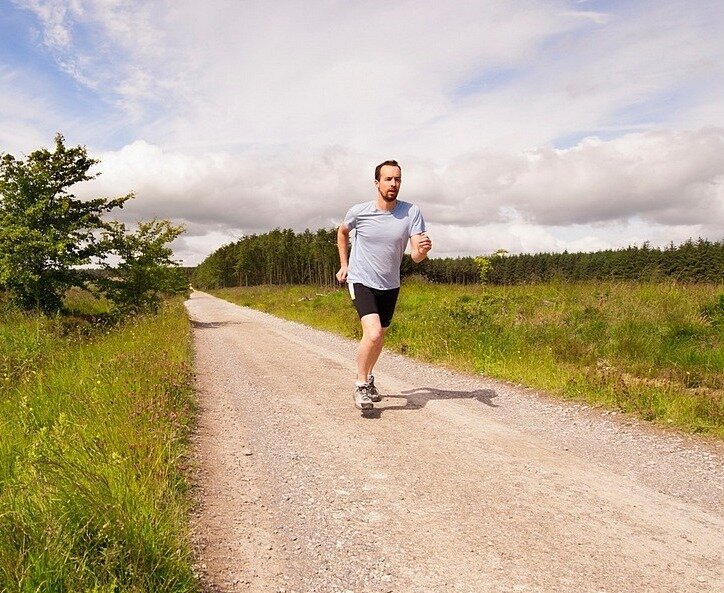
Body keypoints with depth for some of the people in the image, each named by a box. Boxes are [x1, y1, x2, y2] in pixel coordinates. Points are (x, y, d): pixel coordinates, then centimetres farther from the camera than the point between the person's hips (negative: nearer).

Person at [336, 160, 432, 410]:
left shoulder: (411, 212, -13)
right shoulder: (359, 211, -13)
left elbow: (415, 257, -18)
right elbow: (342, 232, 10)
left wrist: (422, 251, -40)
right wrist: (344, 265, 9)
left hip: (390, 285, 3)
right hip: (361, 281, -3)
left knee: (379, 337, 18)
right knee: (373, 334, -22)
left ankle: (367, 378, 43)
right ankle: (361, 385, -1)